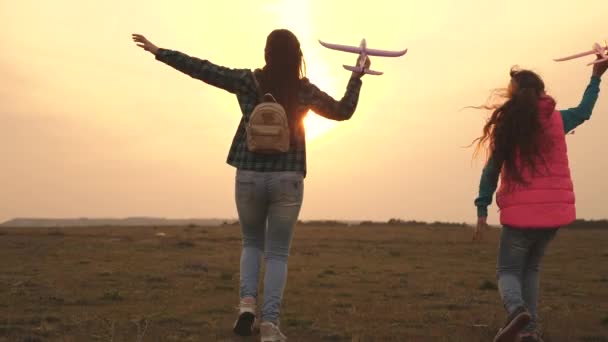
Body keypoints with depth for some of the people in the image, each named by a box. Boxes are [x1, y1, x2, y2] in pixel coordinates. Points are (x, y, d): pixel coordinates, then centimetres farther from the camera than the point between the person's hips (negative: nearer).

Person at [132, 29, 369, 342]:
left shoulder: (249, 81, -2)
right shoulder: (305, 91, -1)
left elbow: (201, 69, 3)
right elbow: (343, 111, 10)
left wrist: (159, 52, 12)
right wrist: (357, 76, 20)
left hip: (249, 176, 1)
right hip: (287, 178, -1)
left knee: (252, 243, 21)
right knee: (277, 254, 7)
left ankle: (247, 301, -2)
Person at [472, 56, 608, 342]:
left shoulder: (506, 125, -3)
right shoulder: (557, 120, 6)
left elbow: (492, 170, -5)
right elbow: (584, 111, 27)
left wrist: (482, 211, -3)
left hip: (520, 212, -3)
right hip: (554, 210, 3)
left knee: (508, 271, 7)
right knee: (530, 268, 21)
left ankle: (517, 311, -24)